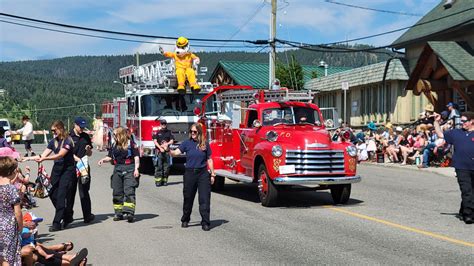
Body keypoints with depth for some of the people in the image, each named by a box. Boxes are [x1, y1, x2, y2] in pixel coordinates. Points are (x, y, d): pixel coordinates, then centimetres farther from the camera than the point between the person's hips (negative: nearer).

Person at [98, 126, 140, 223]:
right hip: (117, 170, 6)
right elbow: (110, 157, 22)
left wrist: (136, 169, -13)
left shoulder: (131, 144, -2)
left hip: (129, 170, -6)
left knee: (129, 191, -14)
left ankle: (129, 212, -20)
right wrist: (103, 160, 2)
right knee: (117, 193, 6)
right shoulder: (114, 145, 16)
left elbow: (136, 157, -4)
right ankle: (119, 213, 14)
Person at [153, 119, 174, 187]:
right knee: (159, 166, -7)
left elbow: (172, 141, 6)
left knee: (166, 167, 2)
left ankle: (164, 180, 9)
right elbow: (155, 141, -1)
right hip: (159, 151, -2)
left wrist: (166, 144, -11)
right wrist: (160, 148, -12)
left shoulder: (169, 132, 12)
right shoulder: (157, 132, 7)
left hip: (167, 152, 2)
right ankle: (158, 181, -7)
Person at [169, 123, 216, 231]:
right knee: (188, 198, 11)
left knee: (204, 199, -4)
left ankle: (205, 222, 1)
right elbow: (176, 152, -11)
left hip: (203, 173, 0)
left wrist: (212, 174, 6)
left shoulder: (205, 144, 3)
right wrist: (169, 151, -32)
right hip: (189, 173, 0)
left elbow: (209, 160, 7)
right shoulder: (187, 143, 1)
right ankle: (185, 220, 28)